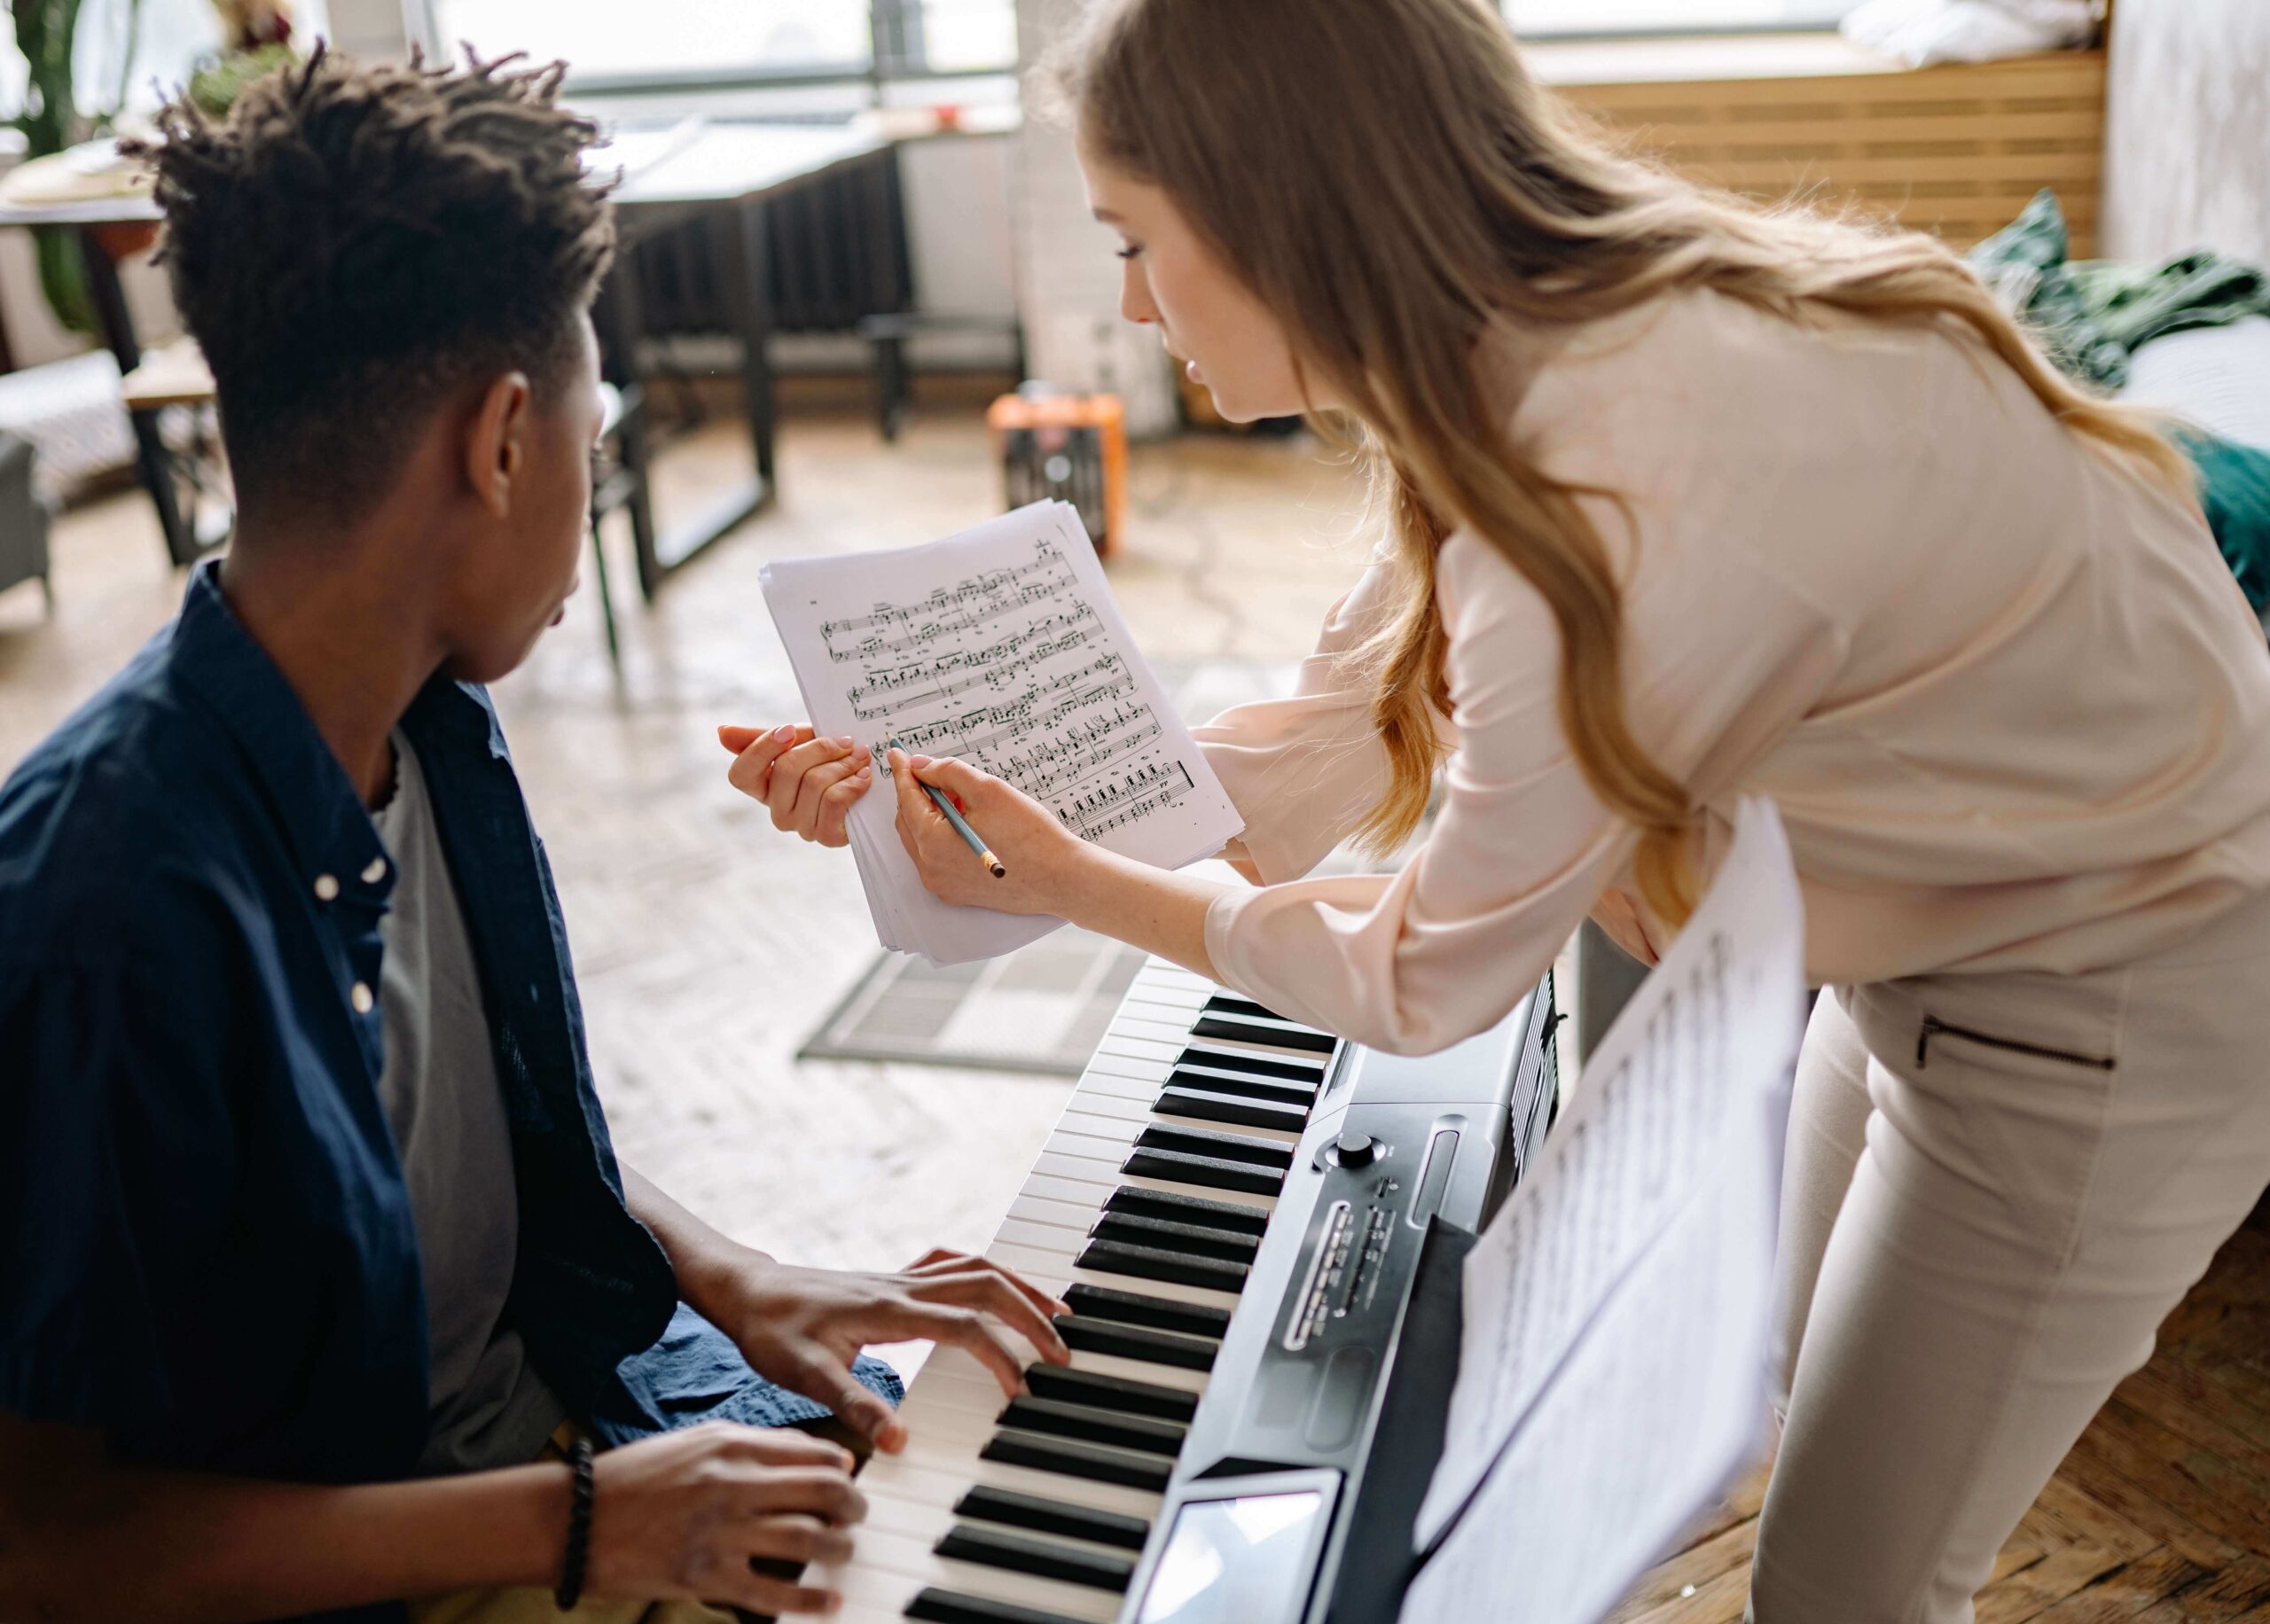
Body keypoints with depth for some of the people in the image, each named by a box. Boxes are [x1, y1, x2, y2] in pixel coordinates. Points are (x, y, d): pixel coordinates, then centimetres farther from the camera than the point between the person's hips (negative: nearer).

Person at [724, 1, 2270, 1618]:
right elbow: (1311, 764, -2)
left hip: (2113, 999, -8)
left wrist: (1079, 887, -11)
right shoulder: (1531, 357, -6)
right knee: (1788, 1391, 25)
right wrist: (931, 784, -5)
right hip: (1962, 916, 8)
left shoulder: (1619, 497, -35)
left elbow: (1428, 984, -22)